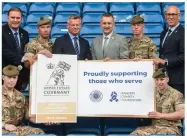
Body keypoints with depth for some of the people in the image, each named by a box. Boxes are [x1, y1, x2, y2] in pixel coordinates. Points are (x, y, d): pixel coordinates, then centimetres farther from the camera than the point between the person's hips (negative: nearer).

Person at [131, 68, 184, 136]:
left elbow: (182, 114, -12)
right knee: (135, 134, -21)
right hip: (153, 126, 4)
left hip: (170, 127, -4)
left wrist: (161, 115, -14)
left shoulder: (176, 94, -3)